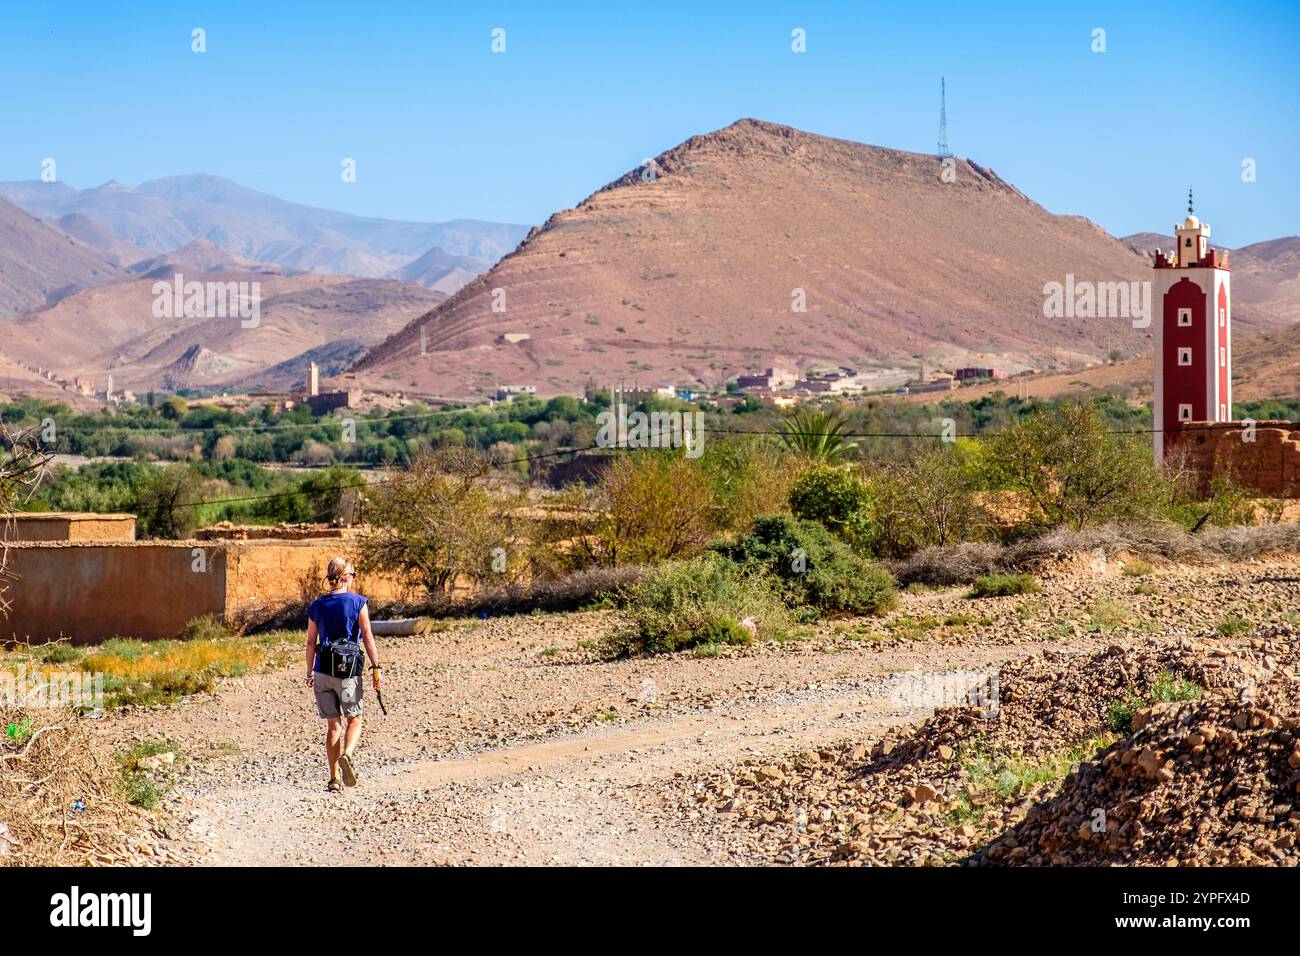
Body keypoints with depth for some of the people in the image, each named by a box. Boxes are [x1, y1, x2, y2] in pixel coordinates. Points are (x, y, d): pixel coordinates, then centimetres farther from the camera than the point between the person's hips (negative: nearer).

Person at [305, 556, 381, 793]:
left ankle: (334, 779, 8)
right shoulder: (357, 603, -4)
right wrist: (375, 667, -2)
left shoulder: (316, 606, 5)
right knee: (354, 719, 13)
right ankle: (347, 755, -17)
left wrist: (309, 673, 16)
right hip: (349, 671, -3)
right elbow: (367, 637, -7)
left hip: (323, 670, 3)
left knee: (333, 724, 10)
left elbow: (311, 642, 8)